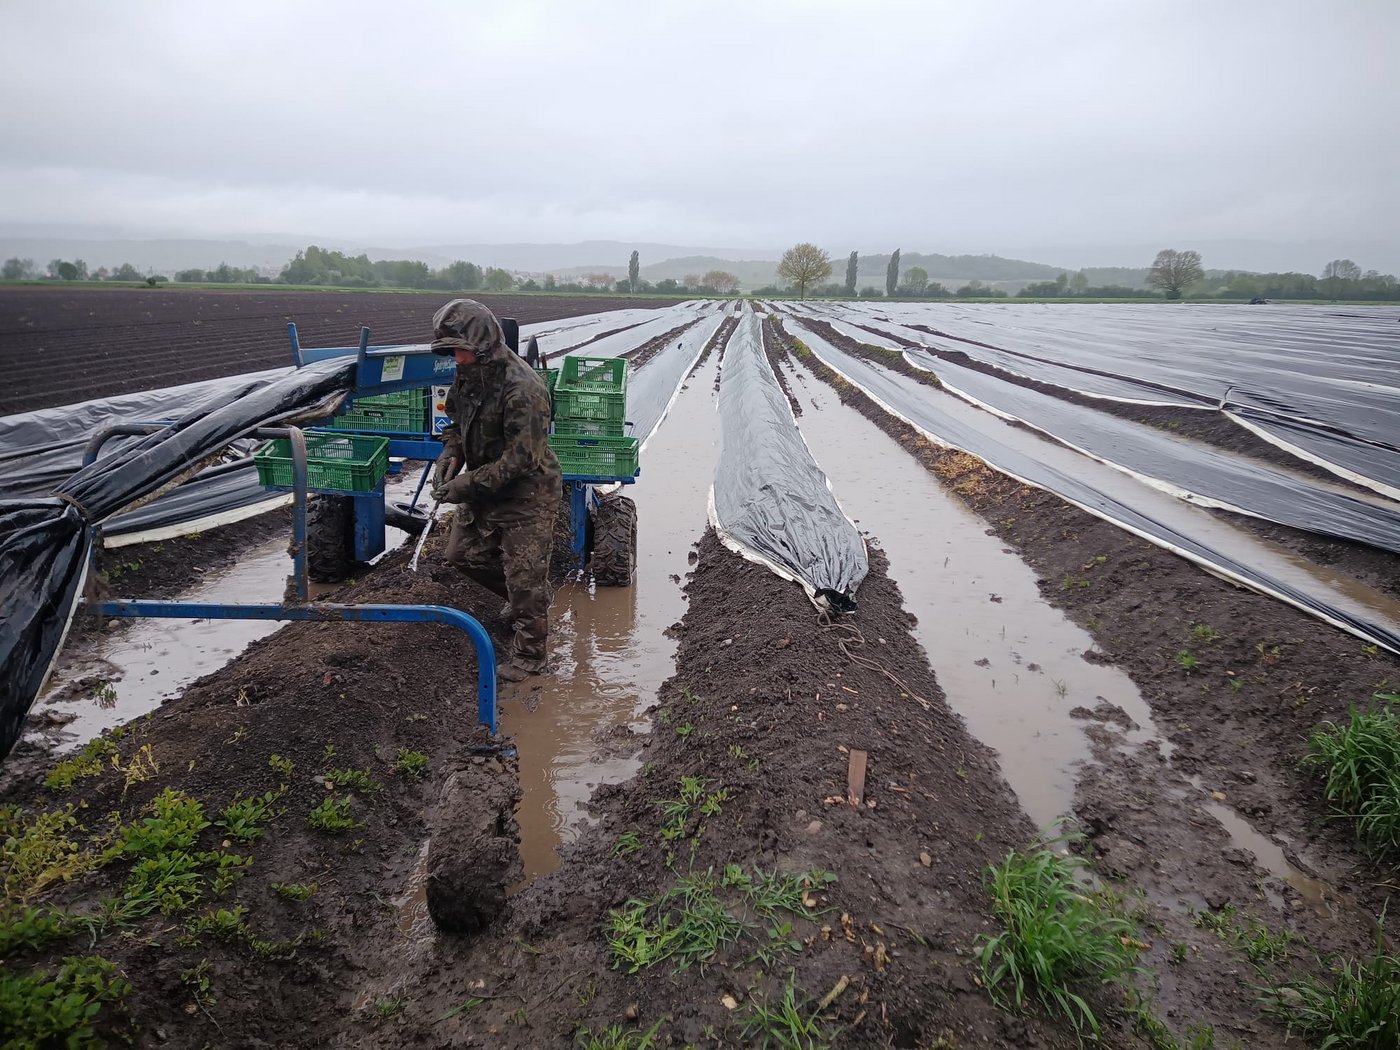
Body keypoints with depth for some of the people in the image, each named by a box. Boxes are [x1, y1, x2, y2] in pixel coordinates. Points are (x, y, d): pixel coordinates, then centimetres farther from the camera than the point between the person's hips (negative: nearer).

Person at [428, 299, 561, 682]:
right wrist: (449, 455, -5)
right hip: (484, 488, 9)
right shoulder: (468, 376, 0)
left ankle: (528, 655, 16)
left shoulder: (522, 388, -28)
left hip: (527, 495, -9)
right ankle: (521, 600, 40)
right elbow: (457, 423, 15)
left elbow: (521, 458, -28)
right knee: (463, 554, 20)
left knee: (524, 577, -1)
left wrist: (469, 484, -27)